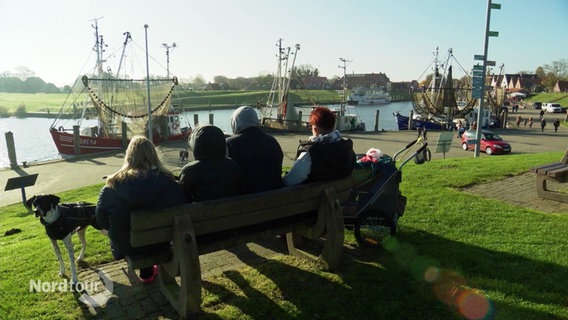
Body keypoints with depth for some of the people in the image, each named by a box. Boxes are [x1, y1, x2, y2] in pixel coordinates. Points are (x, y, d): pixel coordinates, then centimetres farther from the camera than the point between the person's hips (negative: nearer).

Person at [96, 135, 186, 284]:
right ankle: (146, 272, 43)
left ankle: (147, 272, 47)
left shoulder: (114, 183, -18)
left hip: (127, 247, 1)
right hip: (160, 242, 0)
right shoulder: (168, 181, -19)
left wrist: (117, 230, 12)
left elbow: (101, 218, -8)